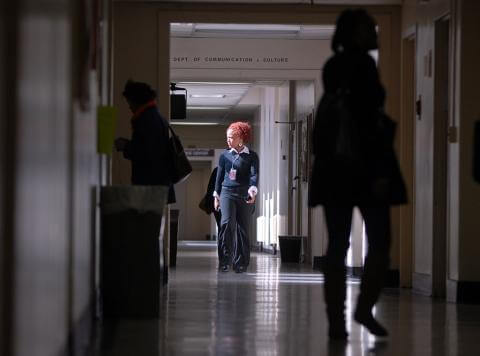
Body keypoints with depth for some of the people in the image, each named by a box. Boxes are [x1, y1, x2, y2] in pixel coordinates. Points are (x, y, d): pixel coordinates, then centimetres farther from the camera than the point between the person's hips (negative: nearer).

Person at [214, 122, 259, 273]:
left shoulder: (251, 156, 3)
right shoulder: (225, 155, 10)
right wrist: (216, 196, 14)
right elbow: (219, 176, 15)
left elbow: (254, 174, -9)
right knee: (227, 224, -18)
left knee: (243, 229, 0)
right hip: (227, 193, 1)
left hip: (244, 196, -1)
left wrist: (252, 190, -26)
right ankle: (224, 260, -15)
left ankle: (240, 263, 9)